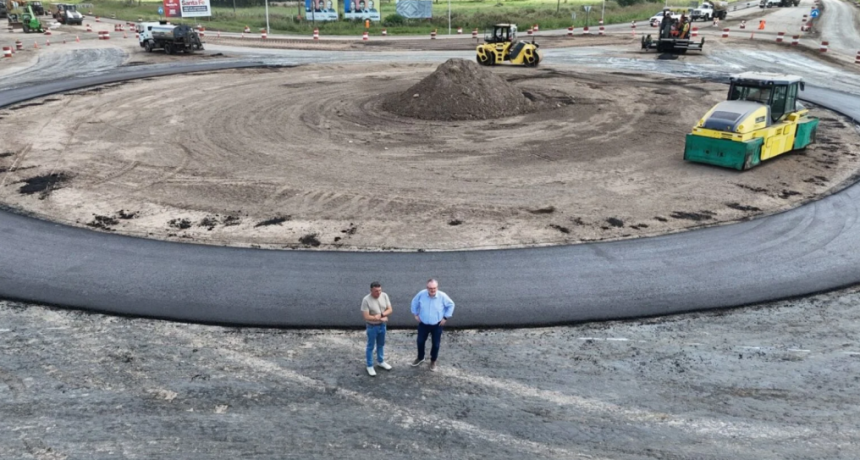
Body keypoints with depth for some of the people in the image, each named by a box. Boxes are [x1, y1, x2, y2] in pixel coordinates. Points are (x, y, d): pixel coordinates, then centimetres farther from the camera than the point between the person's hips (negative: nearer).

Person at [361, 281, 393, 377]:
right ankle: (370, 366, 26)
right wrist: (381, 319, -25)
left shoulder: (384, 296, -10)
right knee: (370, 346, 10)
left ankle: (381, 361, 43)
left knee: (381, 344, 23)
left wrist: (381, 314, -25)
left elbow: (390, 310, -5)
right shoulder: (366, 300, -24)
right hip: (372, 326, -5)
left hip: (382, 325, 5)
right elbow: (366, 317, -25)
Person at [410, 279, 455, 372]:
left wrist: (446, 317, -5)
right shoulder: (421, 294, -19)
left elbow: (451, 305, -5)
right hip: (423, 324, 2)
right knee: (420, 341, 18)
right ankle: (420, 358, 45)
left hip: (437, 325, -1)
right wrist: (415, 314, 3)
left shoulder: (442, 296, -22)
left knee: (436, 344, 12)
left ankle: (433, 361, 37)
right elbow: (414, 302, 3)